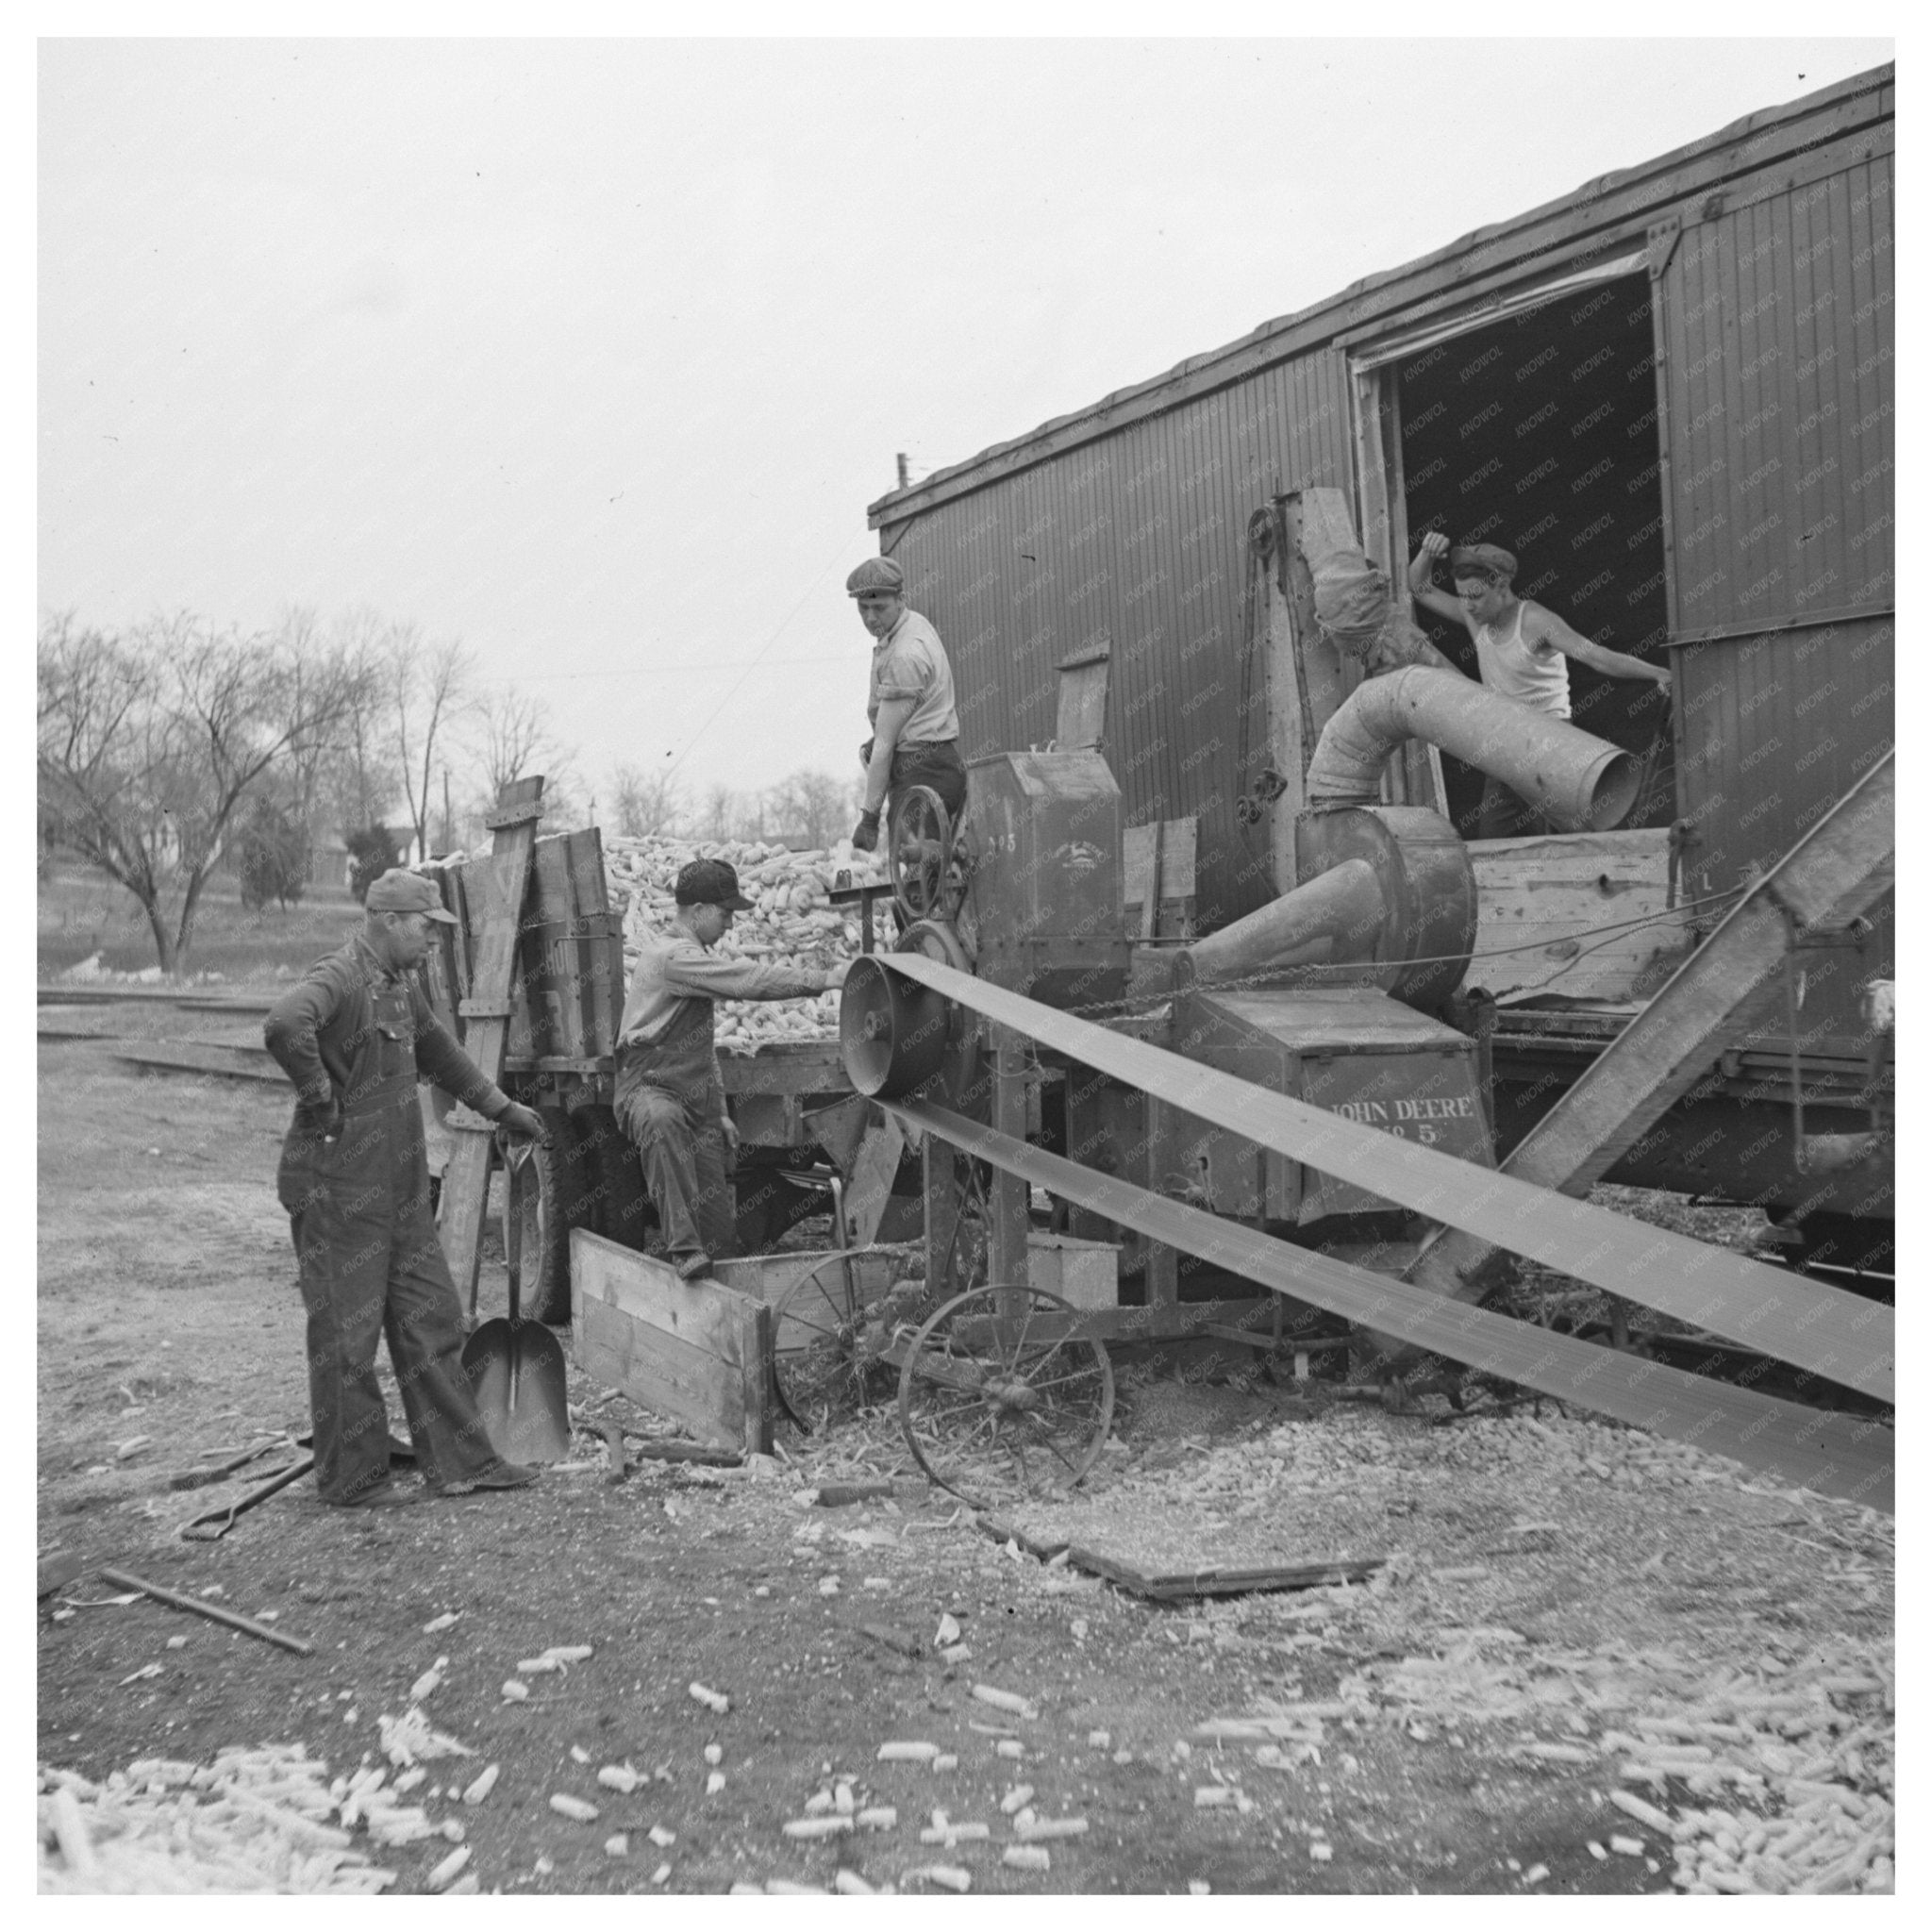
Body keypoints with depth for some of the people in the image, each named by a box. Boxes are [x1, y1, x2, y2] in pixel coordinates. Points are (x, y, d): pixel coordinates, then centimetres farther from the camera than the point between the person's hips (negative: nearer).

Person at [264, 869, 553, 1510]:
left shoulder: (401, 987, 13)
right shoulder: (339, 979, -18)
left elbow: (442, 1052, 29)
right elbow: (284, 1025, -40)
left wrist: (502, 1107, 35)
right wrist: (320, 1097, -27)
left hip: (401, 1191, 9)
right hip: (339, 1191, -9)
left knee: (431, 1324, 12)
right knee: (346, 1338, 3)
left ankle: (460, 1463, 21)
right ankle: (352, 1479, 15)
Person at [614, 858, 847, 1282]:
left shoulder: (693, 959, 21)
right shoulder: (672, 956, -12)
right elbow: (749, 981, -22)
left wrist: (719, 1112, 22)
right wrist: (823, 978, -18)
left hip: (696, 1101, 9)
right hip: (649, 1088, -9)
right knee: (662, 1121, -45)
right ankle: (684, 1247, -48)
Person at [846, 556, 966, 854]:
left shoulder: (906, 656, -18)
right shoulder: (915, 624, 14)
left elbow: (885, 744, -19)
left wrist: (869, 818, -18)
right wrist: (874, 743, 13)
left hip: (923, 773, -10)